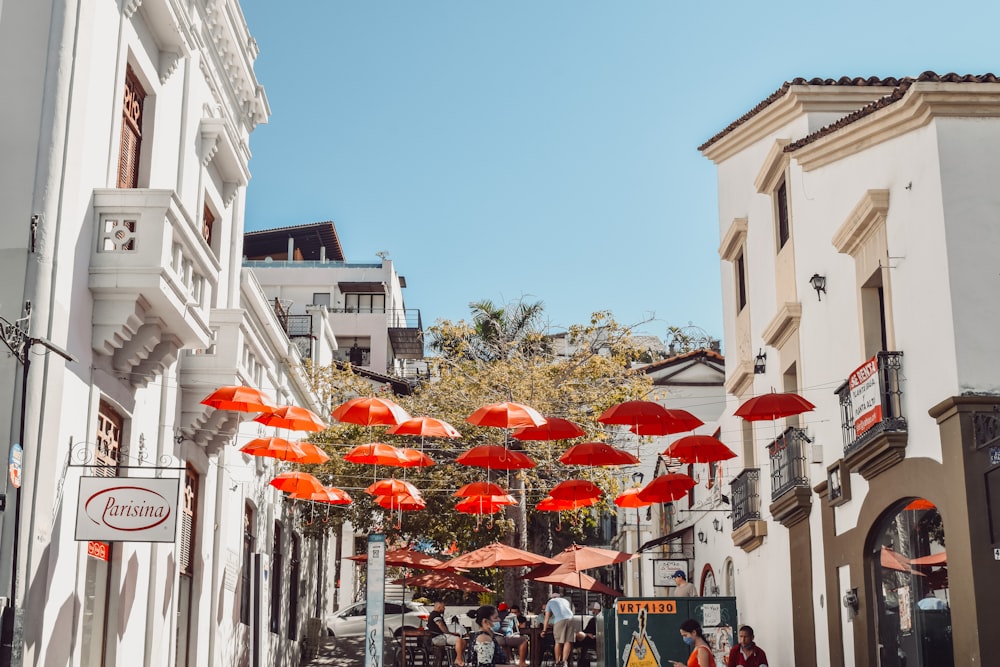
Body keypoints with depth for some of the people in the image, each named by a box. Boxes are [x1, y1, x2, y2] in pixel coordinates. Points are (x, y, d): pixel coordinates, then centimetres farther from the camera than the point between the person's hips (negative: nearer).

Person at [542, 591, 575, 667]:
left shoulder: (550, 602, 24)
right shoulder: (565, 600, 33)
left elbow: (547, 618, 21)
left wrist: (544, 630, 27)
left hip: (559, 620, -3)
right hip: (570, 618, 3)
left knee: (558, 642, 6)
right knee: (568, 641, 2)